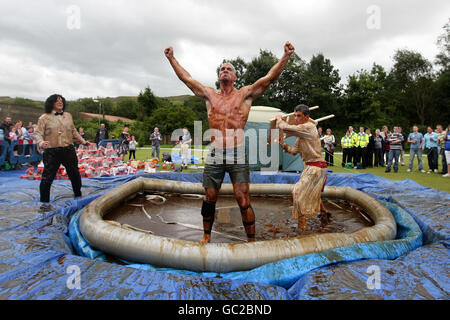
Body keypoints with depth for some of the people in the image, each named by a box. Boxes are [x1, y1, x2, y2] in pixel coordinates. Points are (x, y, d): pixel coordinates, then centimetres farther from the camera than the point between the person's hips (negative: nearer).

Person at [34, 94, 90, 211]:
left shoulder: (68, 116, 13)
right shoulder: (44, 118, -1)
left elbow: (73, 131, 21)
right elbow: (38, 133, -5)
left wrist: (82, 141, 15)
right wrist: (41, 142, -24)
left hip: (69, 150, 4)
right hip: (51, 152, -4)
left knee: (74, 174, 12)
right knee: (47, 177, -3)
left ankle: (78, 195, 31)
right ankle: (45, 201, 13)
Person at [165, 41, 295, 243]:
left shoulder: (245, 94, 7)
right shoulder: (210, 95, 15)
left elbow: (271, 77, 0)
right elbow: (186, 78, 20)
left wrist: (286, 56, -9)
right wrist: (171, 58, 23)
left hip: (238, 154, -2)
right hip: (214, 155, 3)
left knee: (243, 201, -4)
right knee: (209, 199, 10)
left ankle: (251, 241, 11)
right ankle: (206, 235, 29)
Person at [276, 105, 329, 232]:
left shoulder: (308, 127, -17)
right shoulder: (301, 132, 13)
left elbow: (286, 128, -23)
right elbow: (295, 150, 10)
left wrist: (279, 120, -3)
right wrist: (283, 144, -5)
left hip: (315, 168, -10)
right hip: (311, 167, 10)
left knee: (299, 193, -9)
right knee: (313, 193, 28)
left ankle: (301, 227, -2)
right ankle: (324, 213, 48)